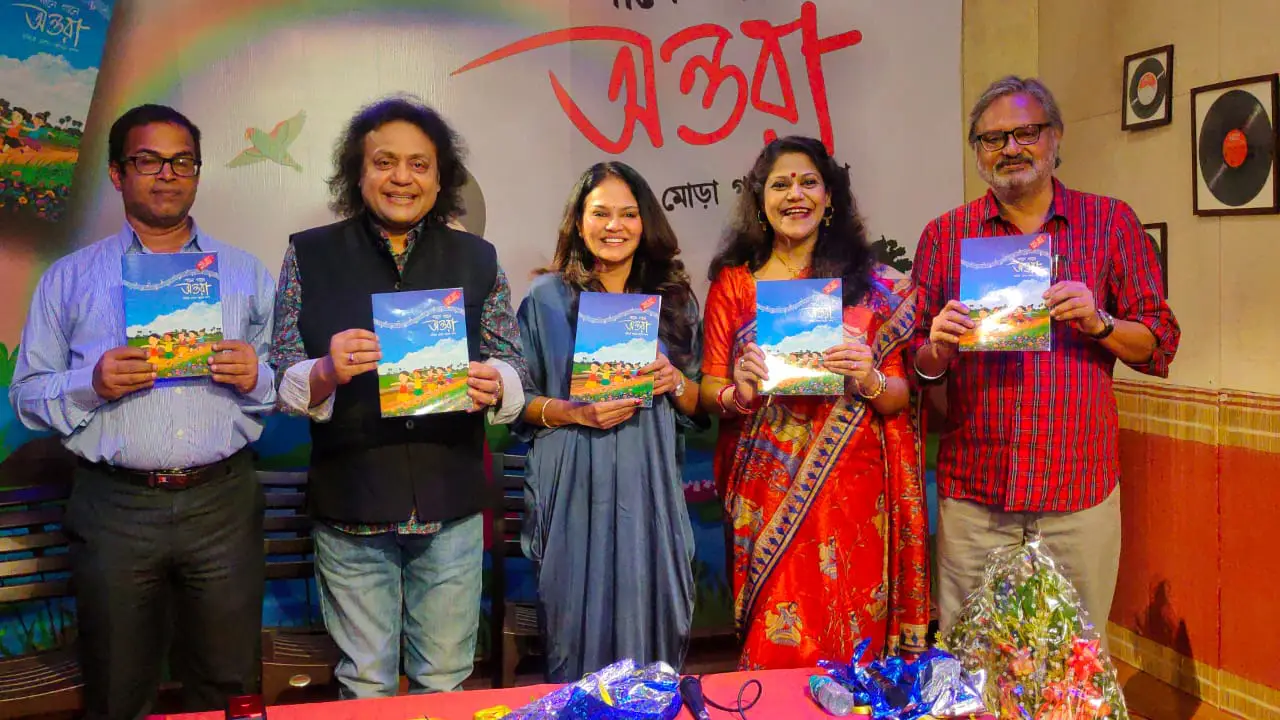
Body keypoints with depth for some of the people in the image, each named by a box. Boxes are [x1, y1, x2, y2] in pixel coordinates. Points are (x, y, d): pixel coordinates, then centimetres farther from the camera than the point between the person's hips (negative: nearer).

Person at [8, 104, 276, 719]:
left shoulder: (247, 273, 11)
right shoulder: (70, 277, 9)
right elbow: (26, 397, 6)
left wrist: (257, 376, -12)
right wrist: (91, 384, -13)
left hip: (224, 505, 1)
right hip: (115, 510, 0)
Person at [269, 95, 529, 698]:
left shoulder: (478, 259, 6)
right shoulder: (310, 255, 2)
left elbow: (514, 370, 5)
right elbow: (282, 379, 0)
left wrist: (493, 384, -17)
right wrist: (327, 372, -22)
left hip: (451, 508, 1)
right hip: (351, 507, -1)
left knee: (445, 683, 12)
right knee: (365, 685, 12)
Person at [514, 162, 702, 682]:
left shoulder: (673, 298, 9)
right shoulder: (548, 297, 1)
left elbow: (697, 405, 13)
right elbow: (517, 399, 0)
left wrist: (674, 382, -8)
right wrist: (575, 413, -16)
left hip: (649, 487, 2)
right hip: (576, 487, -2)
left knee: (649, 618, 6)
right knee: (580, 625, 3)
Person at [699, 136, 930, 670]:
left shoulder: (871, 285, 4)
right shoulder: (733, 282, 5)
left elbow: (898, 399, 5)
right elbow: (708, 390, 5)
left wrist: (869, 380, -17)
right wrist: (737, 394, -16)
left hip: (850, 487, 0)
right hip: (766, 492, 0)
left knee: (851, 645, 5)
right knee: (775, 647, 4)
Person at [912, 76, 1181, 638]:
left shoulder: (1111, 222, 5)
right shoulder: (944, 235, 6)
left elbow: (1160, 349, 4)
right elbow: (920, 369, 9)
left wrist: (1098, 323, -14)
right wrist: (939, 348, -13)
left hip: (1080, 489, 0)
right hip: (973, 492, 1)